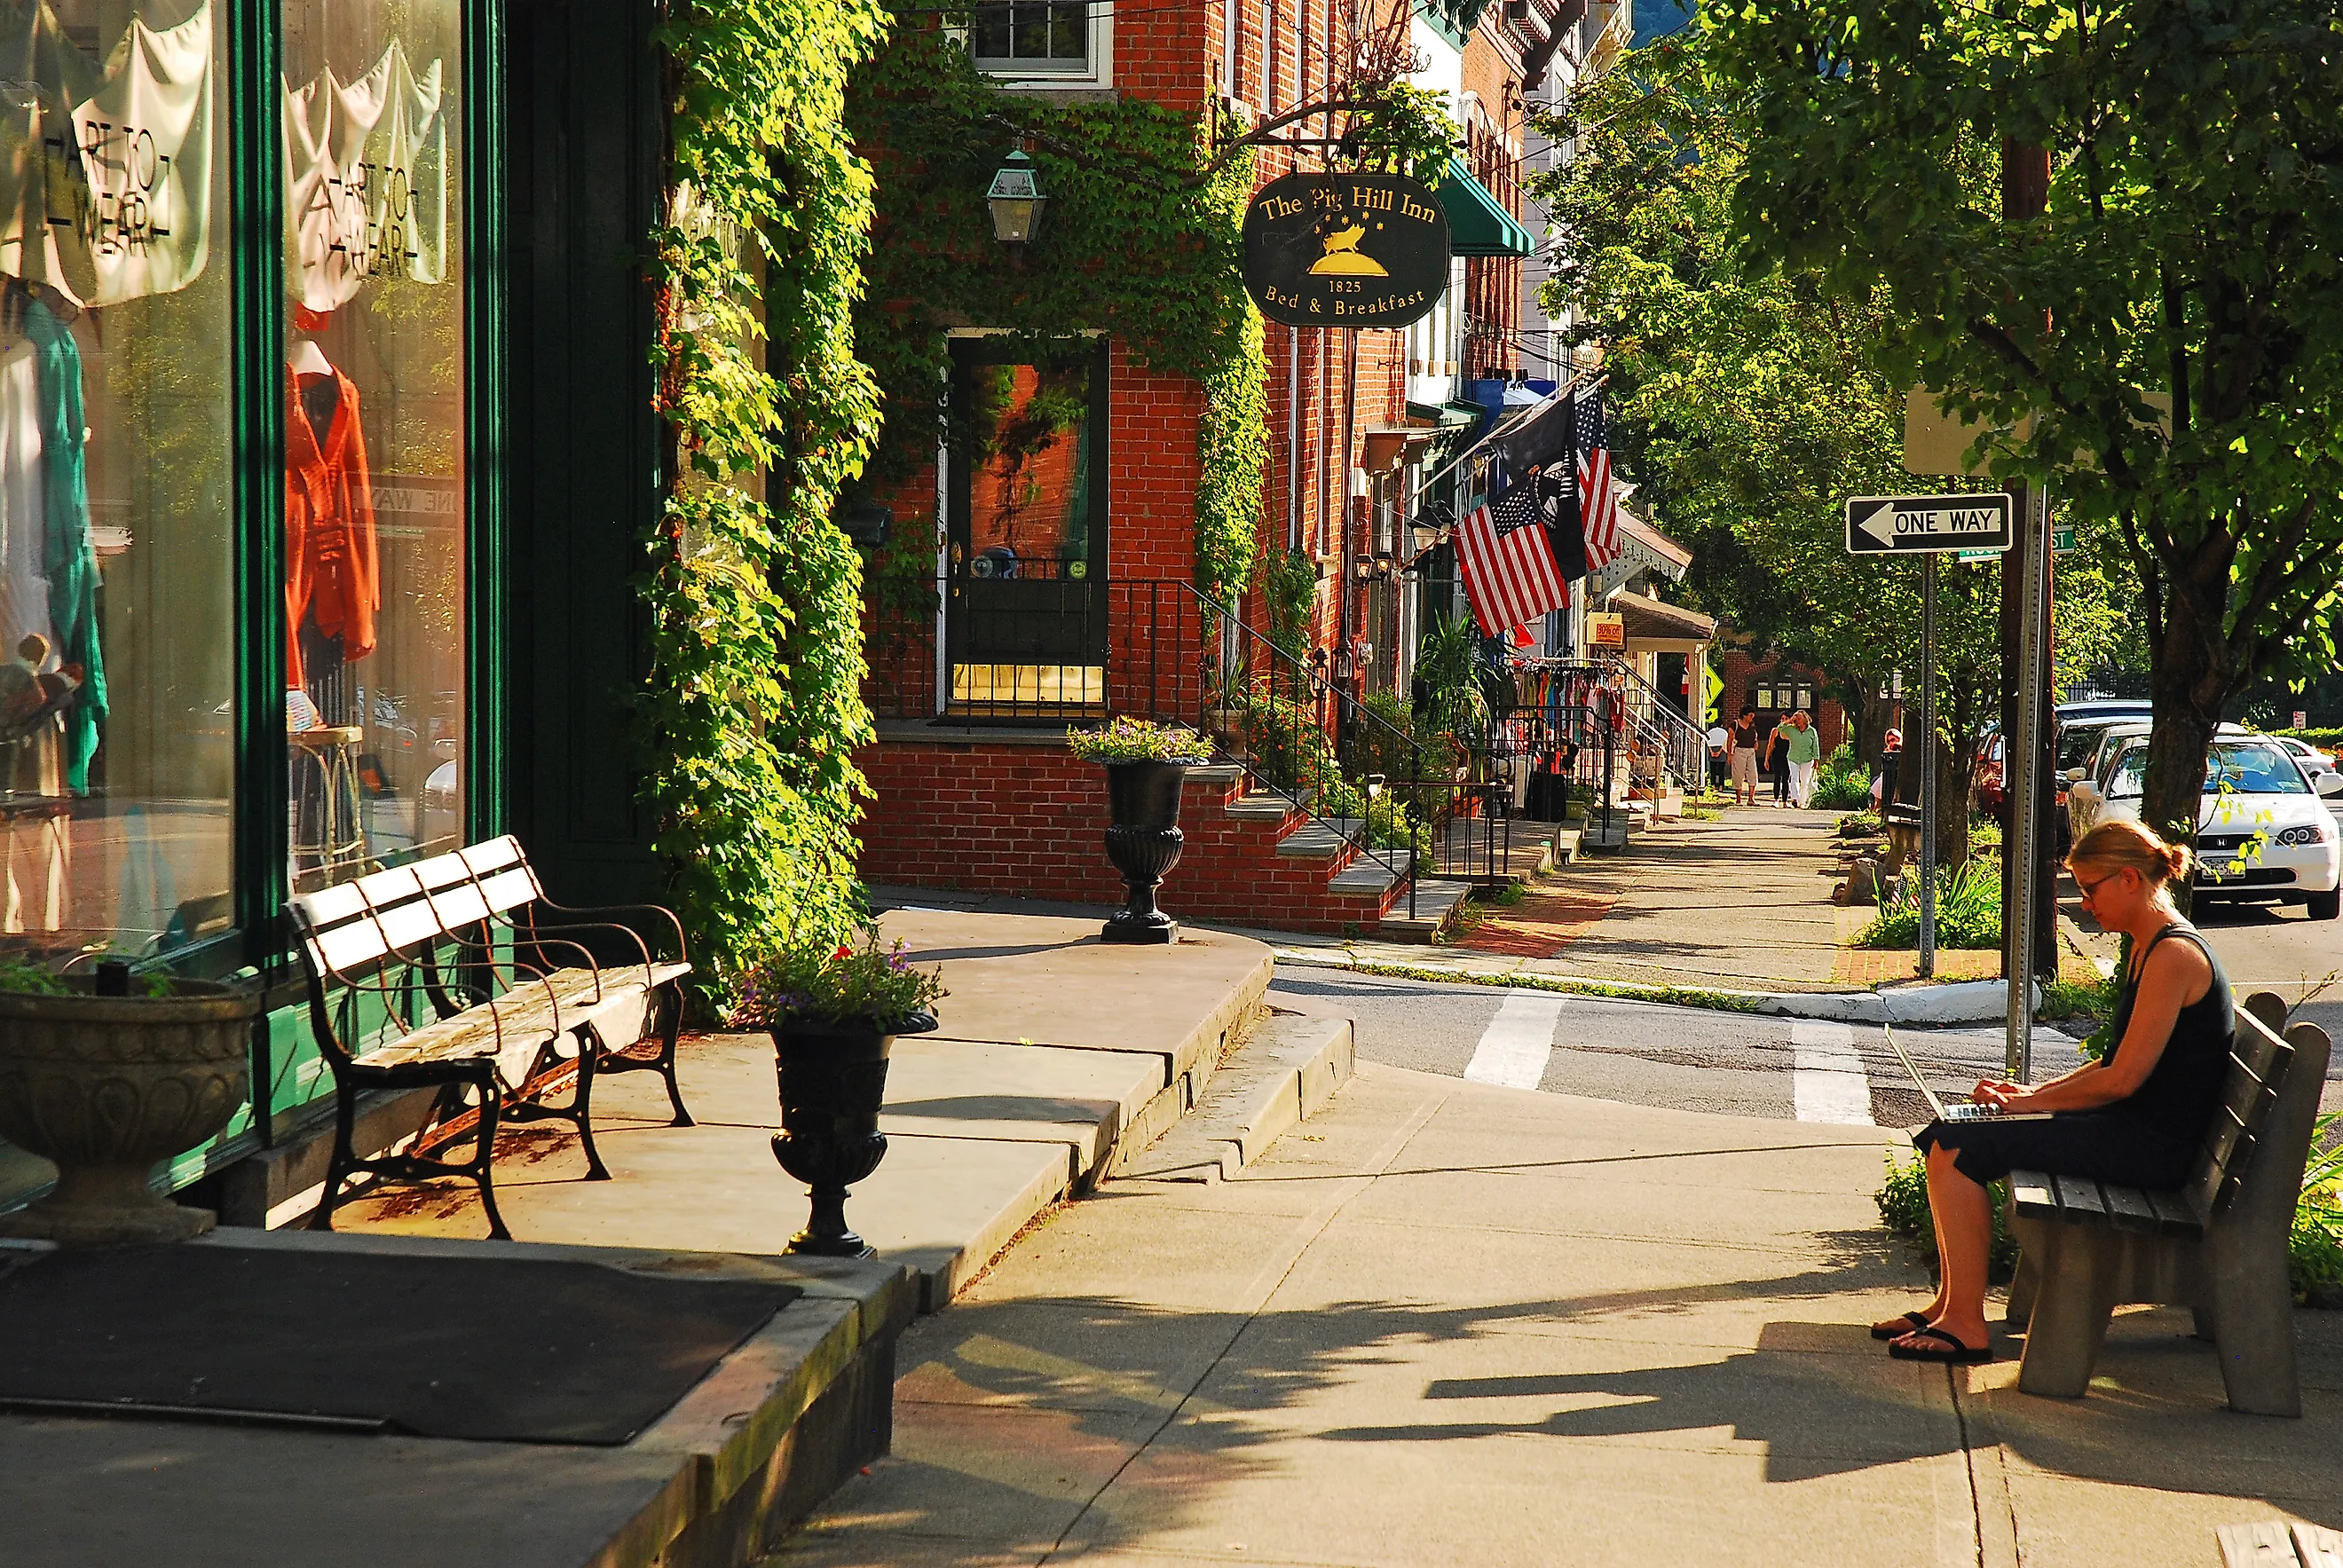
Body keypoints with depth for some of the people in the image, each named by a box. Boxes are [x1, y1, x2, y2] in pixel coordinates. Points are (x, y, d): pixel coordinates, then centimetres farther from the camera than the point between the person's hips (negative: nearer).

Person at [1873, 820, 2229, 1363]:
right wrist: (2036, 1090, 7)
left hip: (2152, 1146, -10)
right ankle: (1948, 1305, 12)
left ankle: (1967, 1326, -11)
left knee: (1958, 1150, -17)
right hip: (2130, 1130, 10)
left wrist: (2031, 1101, -9)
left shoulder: (2175, 955, -18)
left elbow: (2122, 1080, -21)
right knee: (1947, 1142, 7)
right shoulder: (2150, 949, 14)